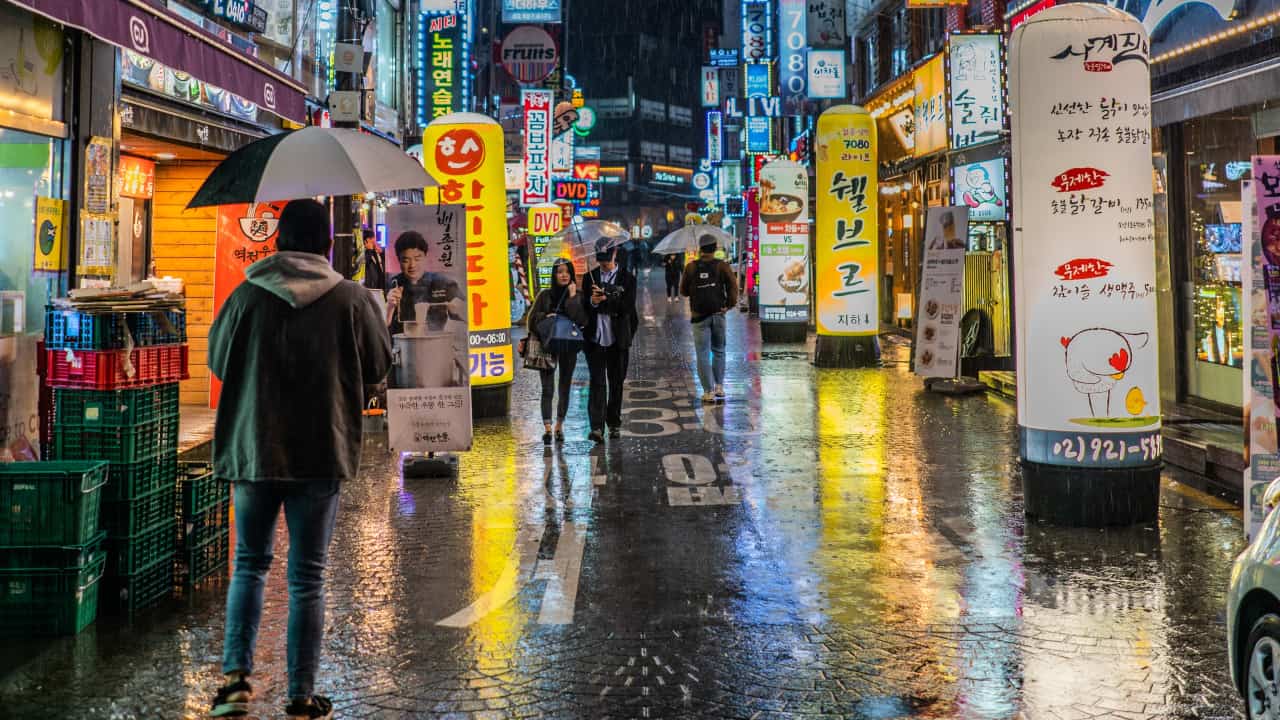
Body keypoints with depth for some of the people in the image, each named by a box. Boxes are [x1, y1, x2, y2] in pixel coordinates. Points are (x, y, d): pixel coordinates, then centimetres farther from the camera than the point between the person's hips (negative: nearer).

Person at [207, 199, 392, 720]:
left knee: (249, 565, 17)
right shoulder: (352, 299, -7)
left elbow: (216, 360, 7)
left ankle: (236, 675, 2)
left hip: (253, 449, 1)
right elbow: (379, 368, 3)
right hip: (322, 453, -1)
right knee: (307, 577, 7)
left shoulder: (248, 295, -5)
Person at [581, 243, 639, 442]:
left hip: (618, 340, 0)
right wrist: (592, 301, -15)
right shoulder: (589, 278, 10)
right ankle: (597, 427, -13)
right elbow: (584, 306, 6)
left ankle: (614, 424, 22)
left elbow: (627, 307, -9)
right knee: (597, 382, -7)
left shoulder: (627, 279, 2)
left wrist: (605, 298, -18)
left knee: (616, 383, 9)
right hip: (595, 338, 0)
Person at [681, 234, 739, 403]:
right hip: (718, 314, 1)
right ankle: (719, 386, 14)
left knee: (703, 354, 2)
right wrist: (730, 304, -3)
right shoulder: (722, 265, -2)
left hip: (699, 315, -1)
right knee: (718, 351, 17)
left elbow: (683, 291, 4)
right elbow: (733, 285, -13)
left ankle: (709, 392, -2)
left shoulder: (691, 267, -1)